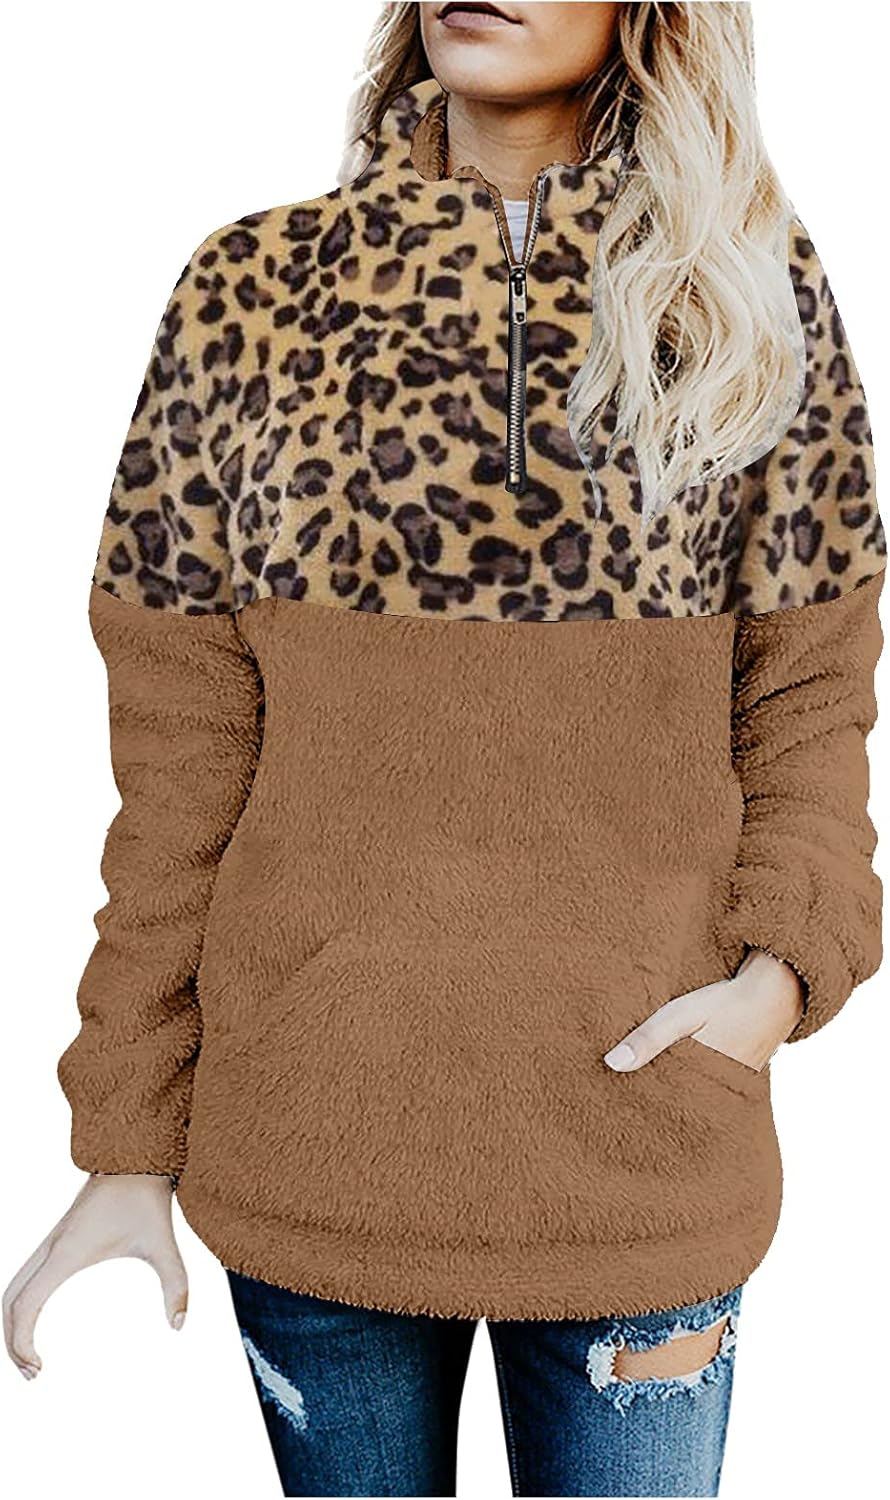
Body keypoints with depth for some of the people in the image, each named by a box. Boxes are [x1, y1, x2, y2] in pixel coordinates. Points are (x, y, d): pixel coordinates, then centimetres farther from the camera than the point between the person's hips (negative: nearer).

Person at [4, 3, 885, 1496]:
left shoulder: (755, 291, 2)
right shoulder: (252, 293, 0)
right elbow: (181, 755, -1)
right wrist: (126, 1143, -1)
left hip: (642, 1144, 0)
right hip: (308, 1149, 1)